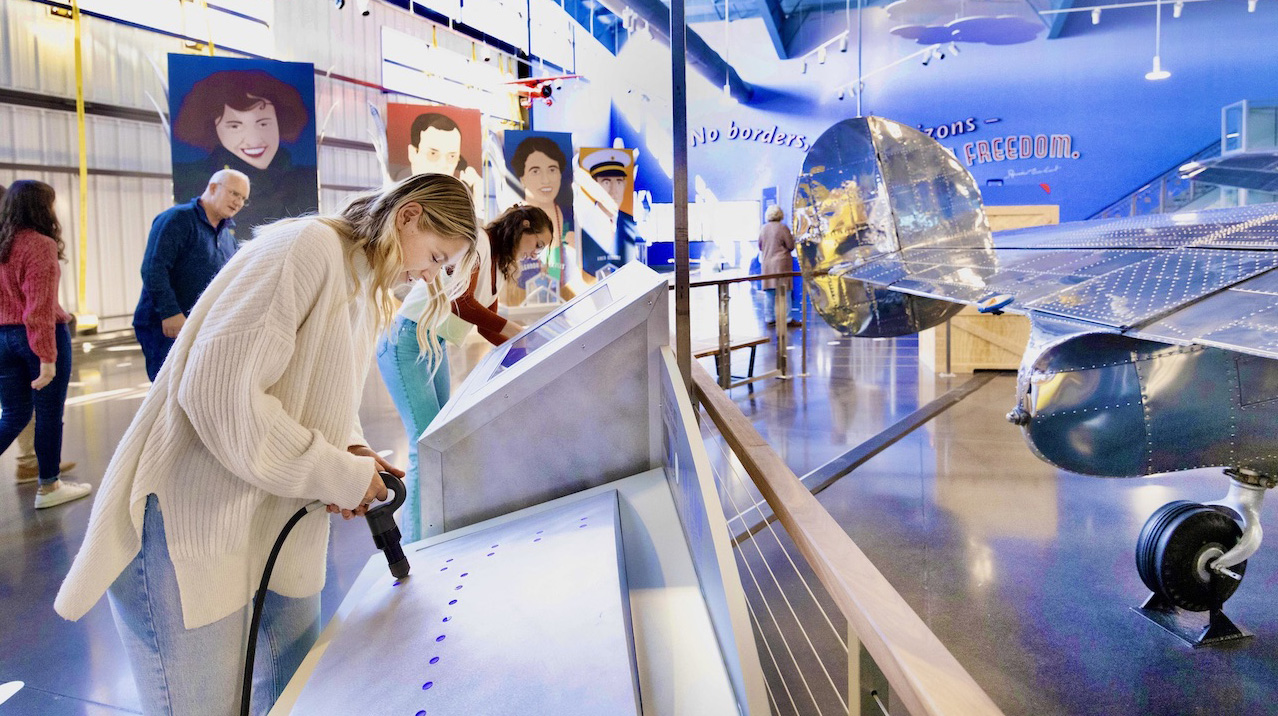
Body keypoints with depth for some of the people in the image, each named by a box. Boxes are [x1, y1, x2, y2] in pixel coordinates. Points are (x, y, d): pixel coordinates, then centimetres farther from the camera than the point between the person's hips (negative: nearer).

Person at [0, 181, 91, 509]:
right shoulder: (40, 245, -14)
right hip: (41, 335, -7)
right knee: (49, 414, 7)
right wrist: (47, 357, -18)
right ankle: (48, 487, 17)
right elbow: (40, 307, -18)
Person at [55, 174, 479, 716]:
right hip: (197, 526, -9)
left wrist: (352, 451, -4)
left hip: (280, 526, 9)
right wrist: (341, 475, -20)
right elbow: (220, 392, -28)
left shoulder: (368, 294, 12)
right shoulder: (308, 246, -20)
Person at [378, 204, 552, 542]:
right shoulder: (477, 242, -13)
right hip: (407, 342, -10)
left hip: (436, 348, 10)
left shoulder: (498, 266, 15)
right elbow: (459, 301, -26)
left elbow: (486, 323, 20)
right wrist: (516, 329, -26)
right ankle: (414, 548, -8)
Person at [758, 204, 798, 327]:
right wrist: (792, 237, 13)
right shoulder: (783, 228, -10)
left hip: (766, 263, 5)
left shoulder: (763, 229, 5)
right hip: (781, 263, -5)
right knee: (784, 292, -2)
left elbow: (760, 246, 13)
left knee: (769, 294, 10)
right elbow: (791, 246, -6)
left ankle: (769, 318, 13)